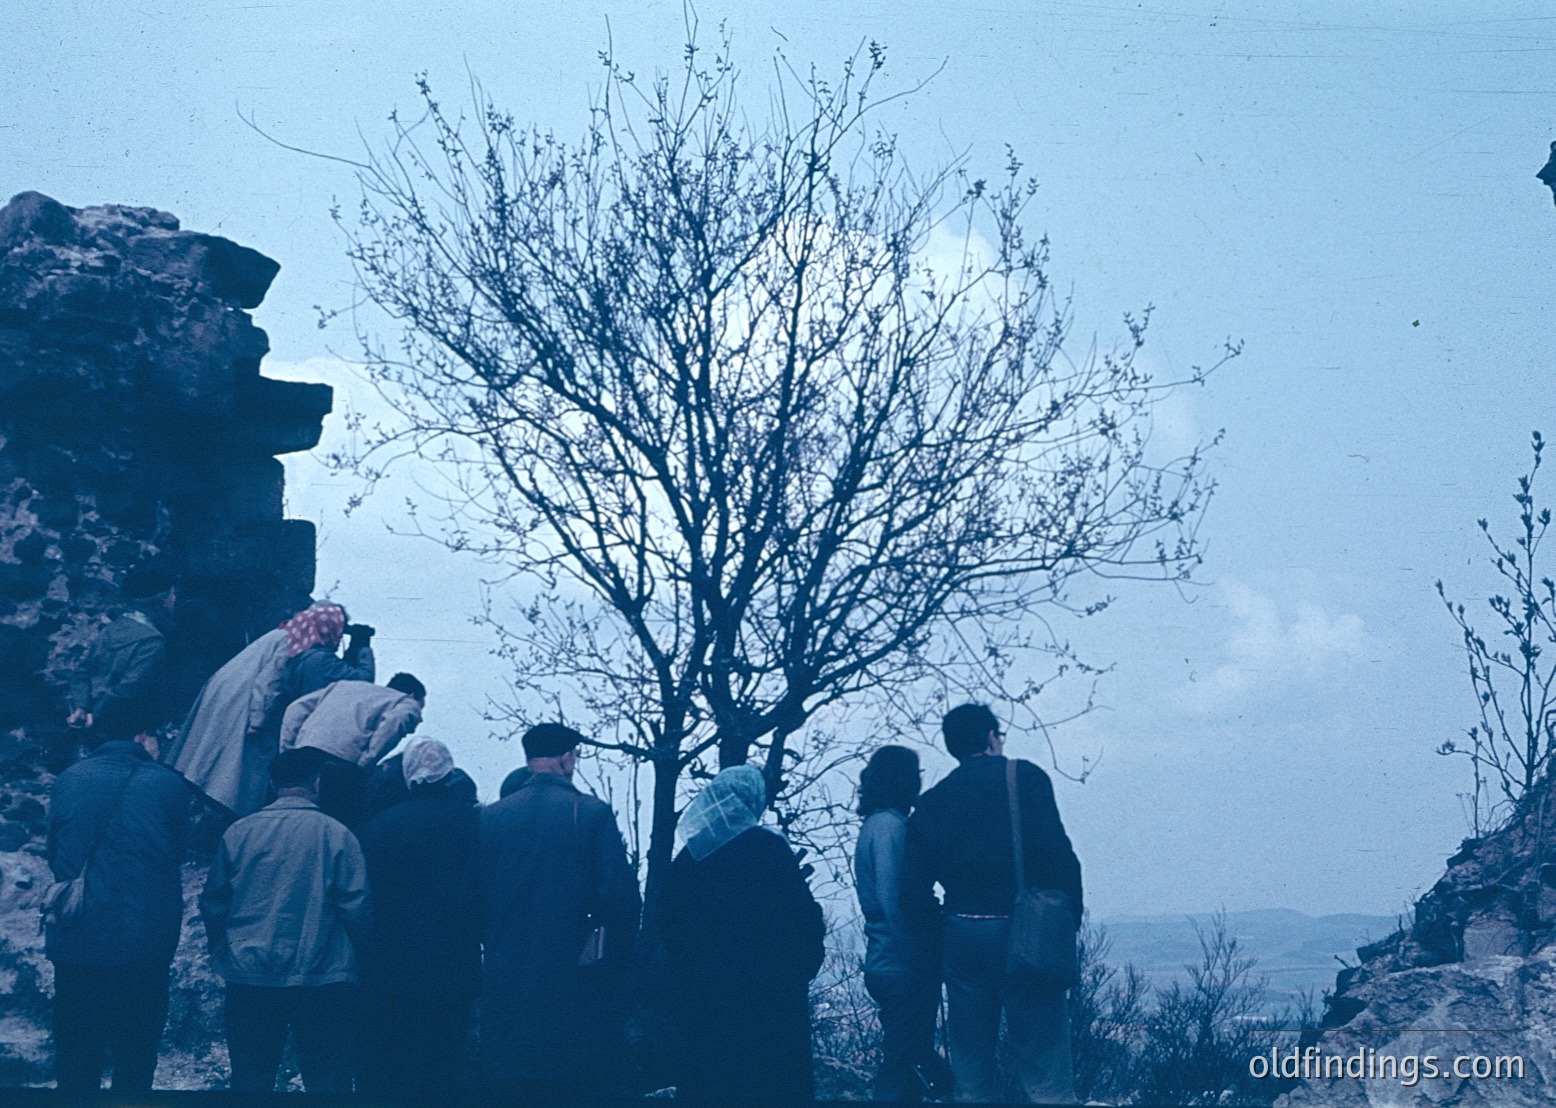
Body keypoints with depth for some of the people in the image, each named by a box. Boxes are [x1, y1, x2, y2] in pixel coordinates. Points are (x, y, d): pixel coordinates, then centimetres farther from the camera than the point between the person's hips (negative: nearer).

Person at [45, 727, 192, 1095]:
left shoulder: (67, 781, 0)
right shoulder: (169, 784, -7)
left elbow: (54, 857, 11)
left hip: (74, 944, 2)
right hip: (144, 948, -2)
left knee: (75, 1067, 14)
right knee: (135, 1063, 13)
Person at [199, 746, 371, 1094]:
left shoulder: (238, 833, 3)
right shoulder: (336, 834, -5)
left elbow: (213, 905, 6)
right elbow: (357, 910, -6)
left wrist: (223, 955, 20)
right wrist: (352, 958, 10)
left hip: (248, 981, 3)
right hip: (322, 983, -2)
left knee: (250, 1081, 12)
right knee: (328, 1080, 4)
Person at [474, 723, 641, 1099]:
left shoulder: (490, 817, 4)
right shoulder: (593, 813, -6)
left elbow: (474, 898, 6)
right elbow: (622, 896, -11)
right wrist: (619, 957, 2)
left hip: (507, 980, 3)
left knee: (510, 1089, 10)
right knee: (589, 1083, 4)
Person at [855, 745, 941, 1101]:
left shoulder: (875, 824, 16)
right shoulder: (890, 825, -14)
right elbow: (892, 899, -22)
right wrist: (917, 957, -18)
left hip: (884, 962, 10)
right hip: (903, 965, -10)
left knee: (903, 1058, 16)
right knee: (904, 1059, -5)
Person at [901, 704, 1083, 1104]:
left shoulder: (931, 802, 11)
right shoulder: (1024, 778, -1)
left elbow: (913, 889, 6)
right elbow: (1055, 851, -13)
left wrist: (936, 938, 15)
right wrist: (1069, 919, -6)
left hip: (961, 935, 4)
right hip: (1021, 933, -4)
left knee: (971, 1066, 10)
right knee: (1042, 1066, -2)